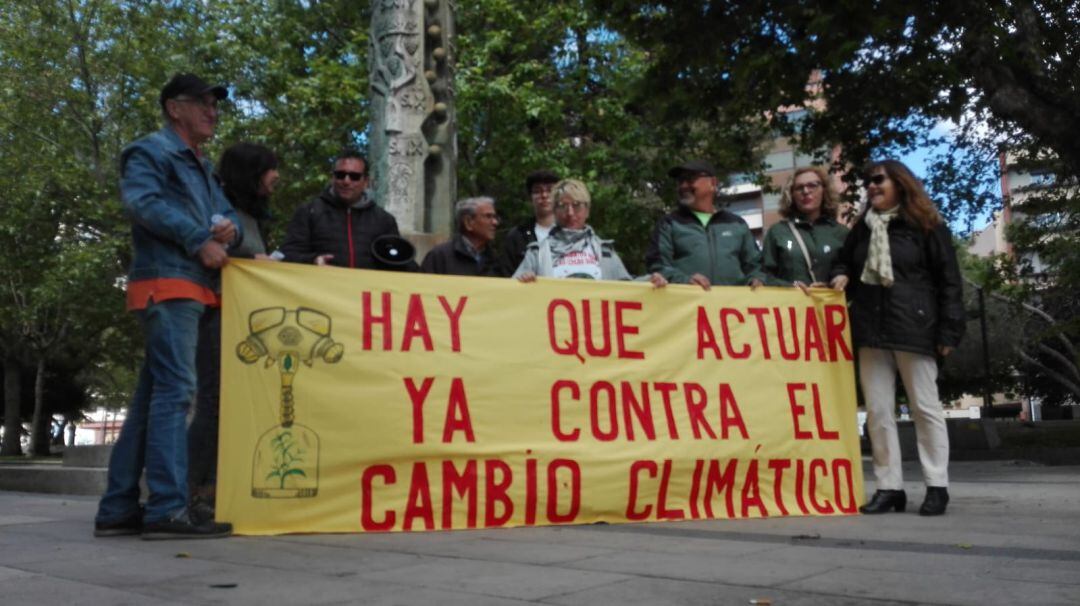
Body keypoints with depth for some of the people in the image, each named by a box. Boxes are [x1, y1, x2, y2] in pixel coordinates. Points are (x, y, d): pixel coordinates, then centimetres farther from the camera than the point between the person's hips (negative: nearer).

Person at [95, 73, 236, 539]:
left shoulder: (202, 169, 28)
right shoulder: (149, 151, 1)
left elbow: (227, 214, 21)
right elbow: (142, 201, -17)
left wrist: (230, 229, -3)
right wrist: (199, 240, -19)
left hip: (192, 291, 9)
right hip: (167, 285, -9)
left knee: (150, 399, 8)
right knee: (174, 391, -16)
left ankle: (118, 509, 12)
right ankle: (167, 509, -19)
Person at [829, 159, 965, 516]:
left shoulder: (927, 227, 1)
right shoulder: (862, 228, 16)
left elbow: (949, 281, -2)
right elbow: (844, 262, 30)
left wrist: (949, 331, -9)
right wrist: (841, 276, 5)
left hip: (913, 329, -5)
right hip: (870, 330, 5)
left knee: (925, 408, 2)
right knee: (877, 411, 2)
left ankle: (937, 486, 9)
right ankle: (889, 487, 8)